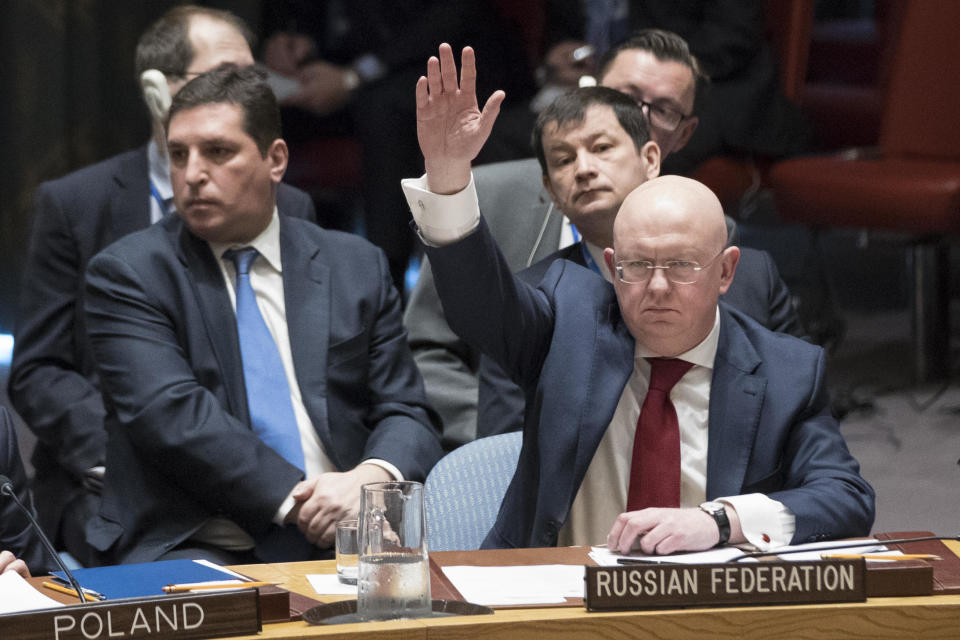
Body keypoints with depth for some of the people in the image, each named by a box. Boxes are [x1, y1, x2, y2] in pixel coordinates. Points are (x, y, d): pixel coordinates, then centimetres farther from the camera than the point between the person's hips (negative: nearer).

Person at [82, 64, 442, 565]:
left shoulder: (357, 268, 16)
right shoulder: (127, 274, 5)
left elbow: (405, 414, 12)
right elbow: (171, 415, -9)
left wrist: (373, 477, -13)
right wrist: (295, 500, -19)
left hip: (339, 544, 4)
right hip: (193, 548, -4)